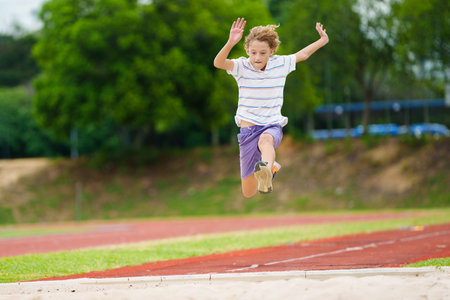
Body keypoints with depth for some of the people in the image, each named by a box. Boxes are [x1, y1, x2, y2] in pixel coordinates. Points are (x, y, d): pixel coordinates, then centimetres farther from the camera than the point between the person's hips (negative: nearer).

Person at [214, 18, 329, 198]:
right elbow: (218, 63, -26)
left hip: (272, 127, -1)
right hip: (248, 129, 1)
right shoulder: (241, 66, -7)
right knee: (248, 193, 7)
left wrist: (323, 40, 14)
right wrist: (230, 43, -42)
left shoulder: (280, 64, 1)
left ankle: (267, 175, -74)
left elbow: (303, 54, 19)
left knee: (265, 140, -42)